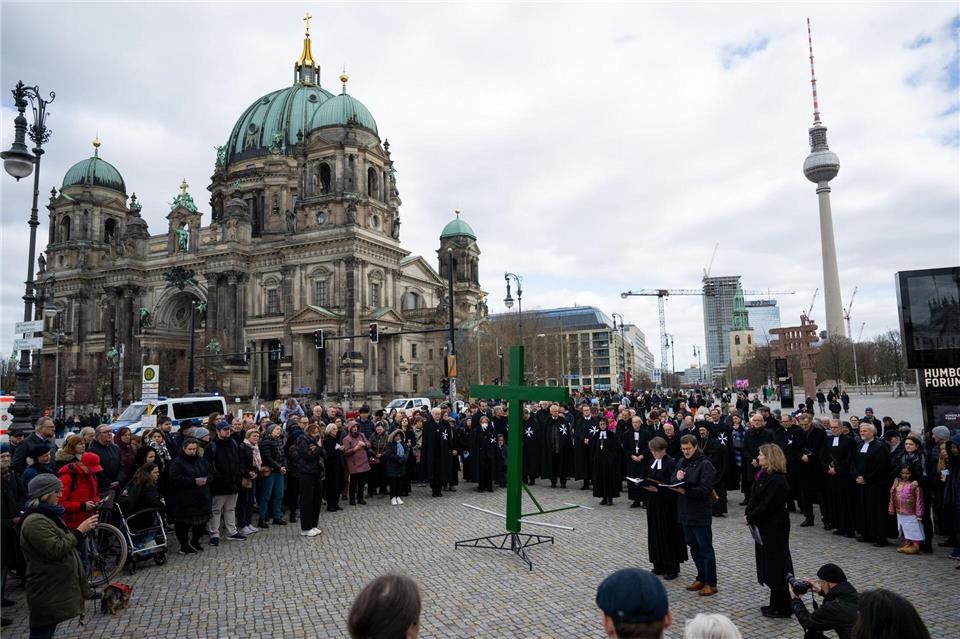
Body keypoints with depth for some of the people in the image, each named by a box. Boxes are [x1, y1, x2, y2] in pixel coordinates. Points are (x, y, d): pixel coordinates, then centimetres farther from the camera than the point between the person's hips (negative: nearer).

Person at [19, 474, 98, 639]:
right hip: (46, 590, -10)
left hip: (55, 586, 10)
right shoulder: (35, 521, -22)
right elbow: (56, 550, -26)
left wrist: (83, 530, 2)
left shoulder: (48, 515, 11)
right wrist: (79, 531, -19)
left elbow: (65, 542, 17)